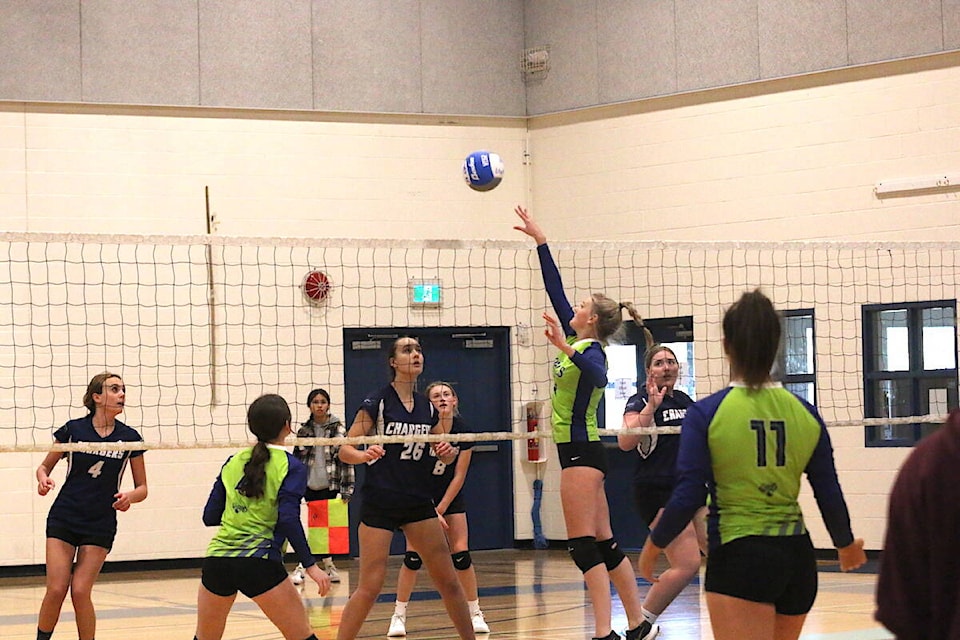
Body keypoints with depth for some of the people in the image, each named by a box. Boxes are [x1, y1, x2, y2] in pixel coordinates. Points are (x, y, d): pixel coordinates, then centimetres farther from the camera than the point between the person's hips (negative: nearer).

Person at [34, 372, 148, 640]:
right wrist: (44, 480, -14)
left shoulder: (129, 437, -1)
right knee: (56, 589, -9)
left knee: (80, 591, -9)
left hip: (100, 525, 0)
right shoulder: (73, 429, -3)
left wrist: (130, 497, -16)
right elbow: (44, 467, 9)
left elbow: (142, 488, 6)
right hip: (63, 520, 0)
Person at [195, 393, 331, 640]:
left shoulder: (233, 463, 13)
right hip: (259, 562, -5)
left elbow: (209, 516, 14)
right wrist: (310, 565, -11)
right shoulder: (291, 467, -2)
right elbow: (288, 520, -14)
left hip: (217, 558, 5)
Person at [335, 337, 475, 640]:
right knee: (369, 588, -9)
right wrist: (364, 454, -30)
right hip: (379, 504, -5)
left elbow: (445, 455, 19)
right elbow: (344, 450, -10)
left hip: (419, 502, 5)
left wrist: (448, 451, -4)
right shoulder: (377, 402, -8)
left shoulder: (428, 407, 8)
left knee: (449, 580, 5)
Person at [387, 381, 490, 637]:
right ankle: (399, 615, -2)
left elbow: (459, 476, -8)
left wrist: (440, 510, -11)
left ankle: (475, 613, 4)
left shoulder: (463, 431, -12)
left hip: (450, 496, 2)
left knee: (461, 554, -8)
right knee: (413, 556, -12)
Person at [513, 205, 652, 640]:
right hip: (581, 451, 9)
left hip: (581, 451, -9)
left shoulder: (591, 350, -12)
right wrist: (540, 241, 19)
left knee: (583, 544, -11)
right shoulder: (577, 341, 12)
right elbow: (554, 289, 17)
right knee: (604, 545, 11)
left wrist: (565, 347, -46)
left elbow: (598, 376, -37)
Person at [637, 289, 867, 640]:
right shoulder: (804, 414, 3)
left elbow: (687, 498, -9)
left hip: (739, 558, -5)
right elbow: (830, 496, 7)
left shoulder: (705, 414, -8)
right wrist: (846, 544, 26)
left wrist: (654, 545, 7)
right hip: (797, 558, 5)